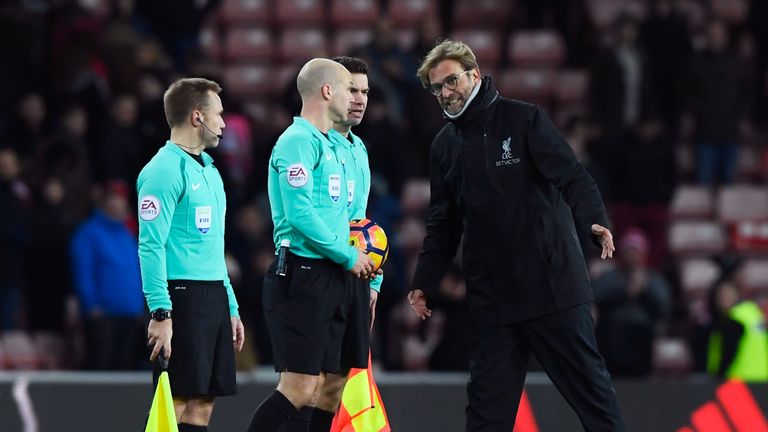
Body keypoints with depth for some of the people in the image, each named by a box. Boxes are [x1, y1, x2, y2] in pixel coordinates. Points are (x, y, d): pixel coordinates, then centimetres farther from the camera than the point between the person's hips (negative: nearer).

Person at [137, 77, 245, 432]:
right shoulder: (165, 170, -10)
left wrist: (231, 308, 21)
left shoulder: (208, 170, 19)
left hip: (214, 297, 9)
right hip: (182, 294, -9)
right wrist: (160, 314, -22)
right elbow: (151, 246, -16)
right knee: (177, 402, -11)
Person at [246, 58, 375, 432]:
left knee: (315, 387, 7)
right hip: (302, 276, -10)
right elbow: (300, 215, -19)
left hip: (329, 276, 10)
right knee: (298, 387, -14)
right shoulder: (299, 141, -11)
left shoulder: (333, 145, 19)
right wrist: (349, 256, -11)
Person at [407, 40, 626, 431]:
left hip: (552, 283, -5)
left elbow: (571, 177, -13)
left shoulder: (524, 120, -3)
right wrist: (424, 283, 12)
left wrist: (593, 221, -31)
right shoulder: (445, 146, 13)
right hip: (489, 294, 5)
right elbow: (443, 224, 20)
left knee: (588, 383, -1)